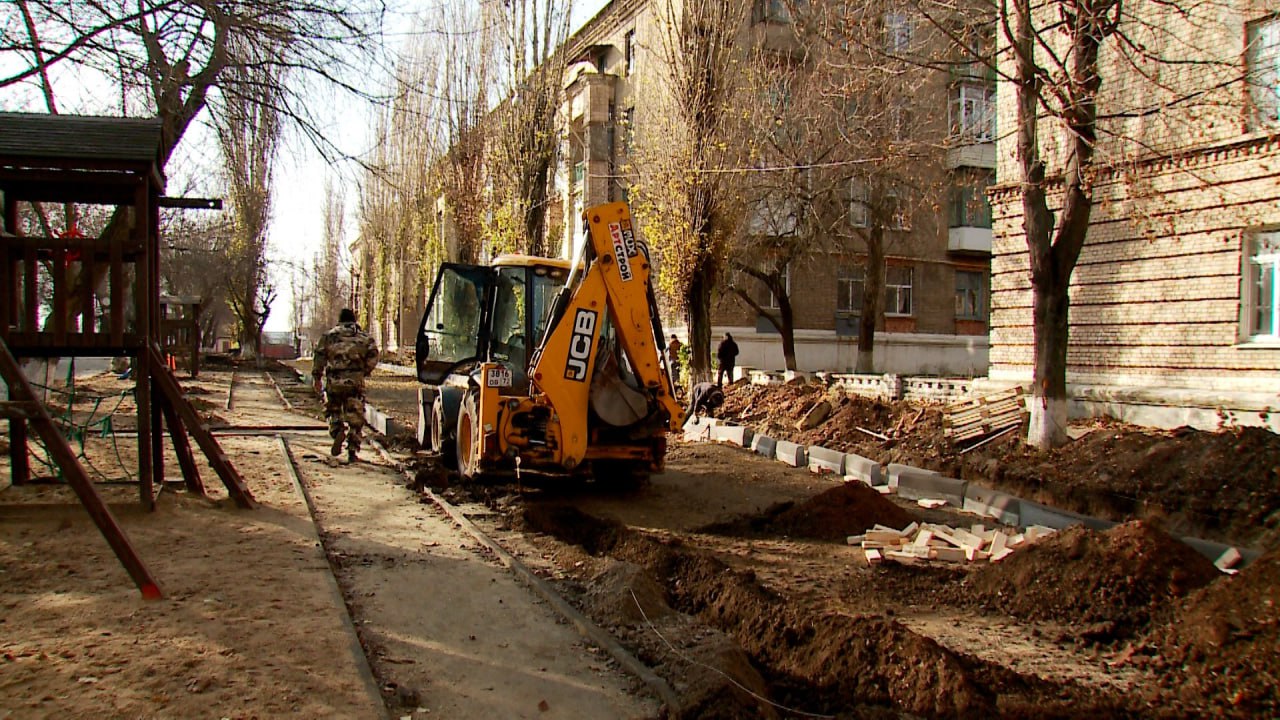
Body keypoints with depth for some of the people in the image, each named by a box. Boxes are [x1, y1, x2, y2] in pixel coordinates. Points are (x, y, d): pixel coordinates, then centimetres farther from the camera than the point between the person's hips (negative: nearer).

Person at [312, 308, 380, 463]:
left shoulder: (328, 336, 9)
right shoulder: (364, 337, 11)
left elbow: (319, 357, 2)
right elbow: (373, 356, 0)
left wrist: (316, 377, 10)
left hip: (334, 381, 0)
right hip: (356, 381, 0)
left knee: (333, 411, 17)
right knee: (355, 416, 5)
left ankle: (338, 431, -14)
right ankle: (353, 452, 0)